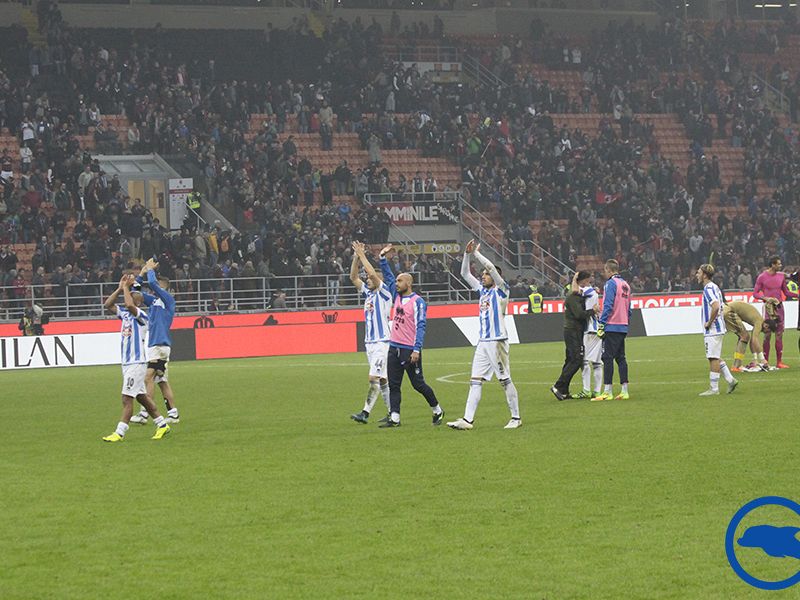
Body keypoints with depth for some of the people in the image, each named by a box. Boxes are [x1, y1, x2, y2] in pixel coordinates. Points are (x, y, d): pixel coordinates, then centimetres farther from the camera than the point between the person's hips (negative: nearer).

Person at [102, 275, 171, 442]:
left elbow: (130, 305, -32)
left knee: (127, 398, -10)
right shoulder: (125, 314, 11)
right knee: (141, 396, 14)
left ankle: (120, 433, -10)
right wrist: (120, 288, 4)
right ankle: (162, 425, 22)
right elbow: (108, 305, 13)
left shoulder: (142, 316, -14)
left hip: (137, 363, -9)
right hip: (126, 363, 9)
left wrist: (126, 287, -18)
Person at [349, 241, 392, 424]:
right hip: (369, 341, 9)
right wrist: (356, 256, 2)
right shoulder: (368, 293, 15)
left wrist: (362, 255, -11)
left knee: (374, 378, -13)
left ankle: (365, 413, -19)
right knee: (382, 379, 10)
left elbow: (372, 273, -18)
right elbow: (354, 277, 12)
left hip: (381, 342, -9)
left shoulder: (384, 293, -6)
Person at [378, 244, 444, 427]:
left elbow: (420, 326, -18)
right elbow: (387, 276, 21)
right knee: (393, 385, 3)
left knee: (418, 384, 1)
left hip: (410, 350, -8)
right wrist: (383, 257, 12)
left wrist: (416, 349, -25)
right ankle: (394, 418, 3)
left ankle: (437, 411, 18)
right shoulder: (397, 296, 11)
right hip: (394, 347, 8)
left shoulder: (417, 302, -12)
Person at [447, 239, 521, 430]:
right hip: (483, 343, 8)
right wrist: (467, 253, 7)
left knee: (505, 380, -3)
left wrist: (476, 253, -8)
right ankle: (467, 420, -3)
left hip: (497, 341, -8)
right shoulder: (482, 290, 17)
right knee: (475, 381, 1)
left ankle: (516, 418, 4)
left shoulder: (501, 290, -3)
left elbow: (491, 267, -16)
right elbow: (465, 273, 19)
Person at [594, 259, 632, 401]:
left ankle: (607, 393, -8)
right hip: (623, 328, 8)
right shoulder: (625, 284, 16)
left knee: (608, 358, -6)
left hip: (611, 326, -8)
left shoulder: (611, 283, -9)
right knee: (621, 358, 10)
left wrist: (601, 324, -15)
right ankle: (624, 392, 8)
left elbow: (608, 306, -16)